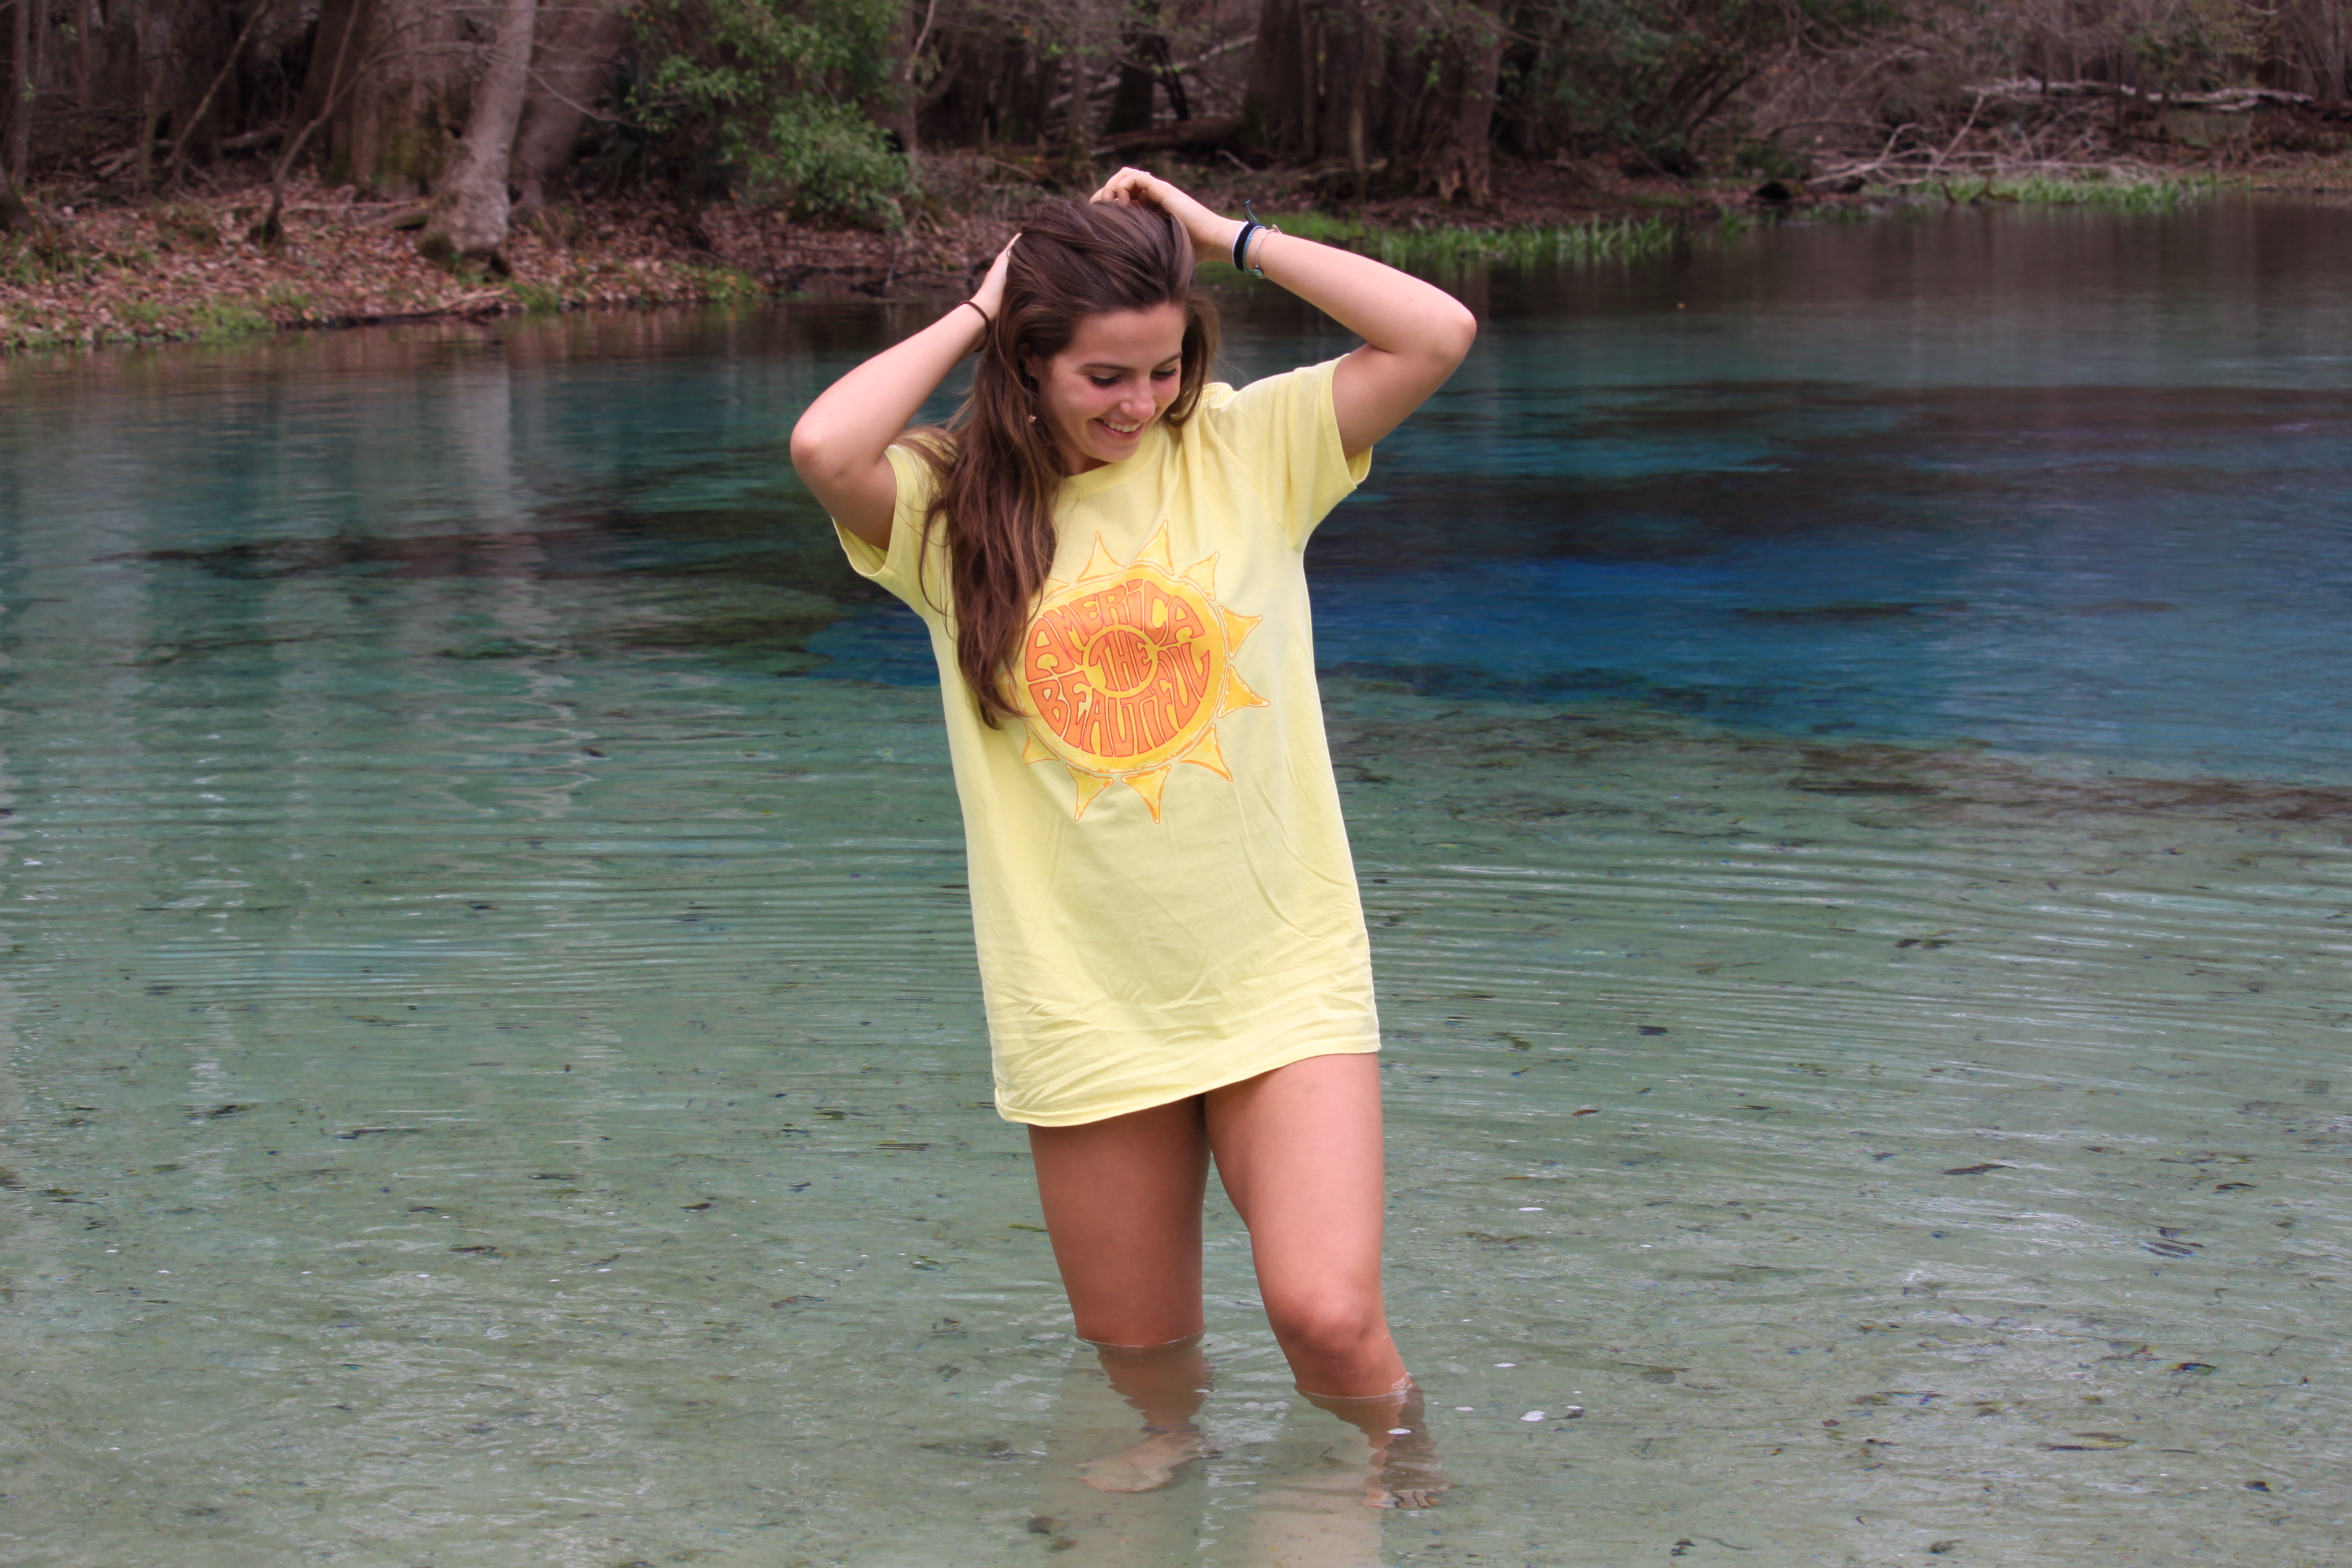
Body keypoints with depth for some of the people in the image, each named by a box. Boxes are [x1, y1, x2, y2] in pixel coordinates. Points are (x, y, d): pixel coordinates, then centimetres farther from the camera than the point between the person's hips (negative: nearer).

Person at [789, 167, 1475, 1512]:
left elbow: (1438, 334, -11)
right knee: (1139, 1349, 12)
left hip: (1281, 978, -1)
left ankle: (1402, 1450, 20)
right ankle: (1174, 1444, 45)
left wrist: (1226, 235, -7)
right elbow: (826, 449, -23)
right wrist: (974, 313, -8)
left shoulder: (1249, 446, -1)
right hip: (1089, 1004, 1)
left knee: (1329, 1319, -12)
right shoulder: (954, 508, -2)